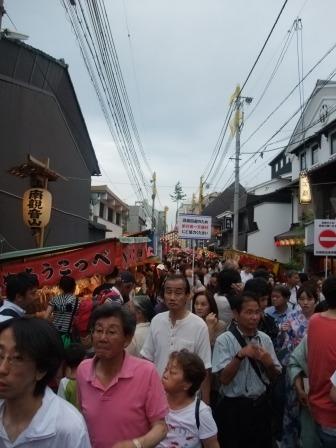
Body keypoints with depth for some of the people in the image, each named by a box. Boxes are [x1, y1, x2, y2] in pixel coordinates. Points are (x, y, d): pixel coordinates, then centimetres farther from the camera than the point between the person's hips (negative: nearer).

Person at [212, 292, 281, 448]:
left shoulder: (265, 339, 0)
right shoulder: (225, 340, -13)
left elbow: (274, 377, 6)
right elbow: (224, 378, -16)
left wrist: (268, 362, -14)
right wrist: (240, 355, -26)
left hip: (260, 405, 4)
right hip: (234, 407, -4)